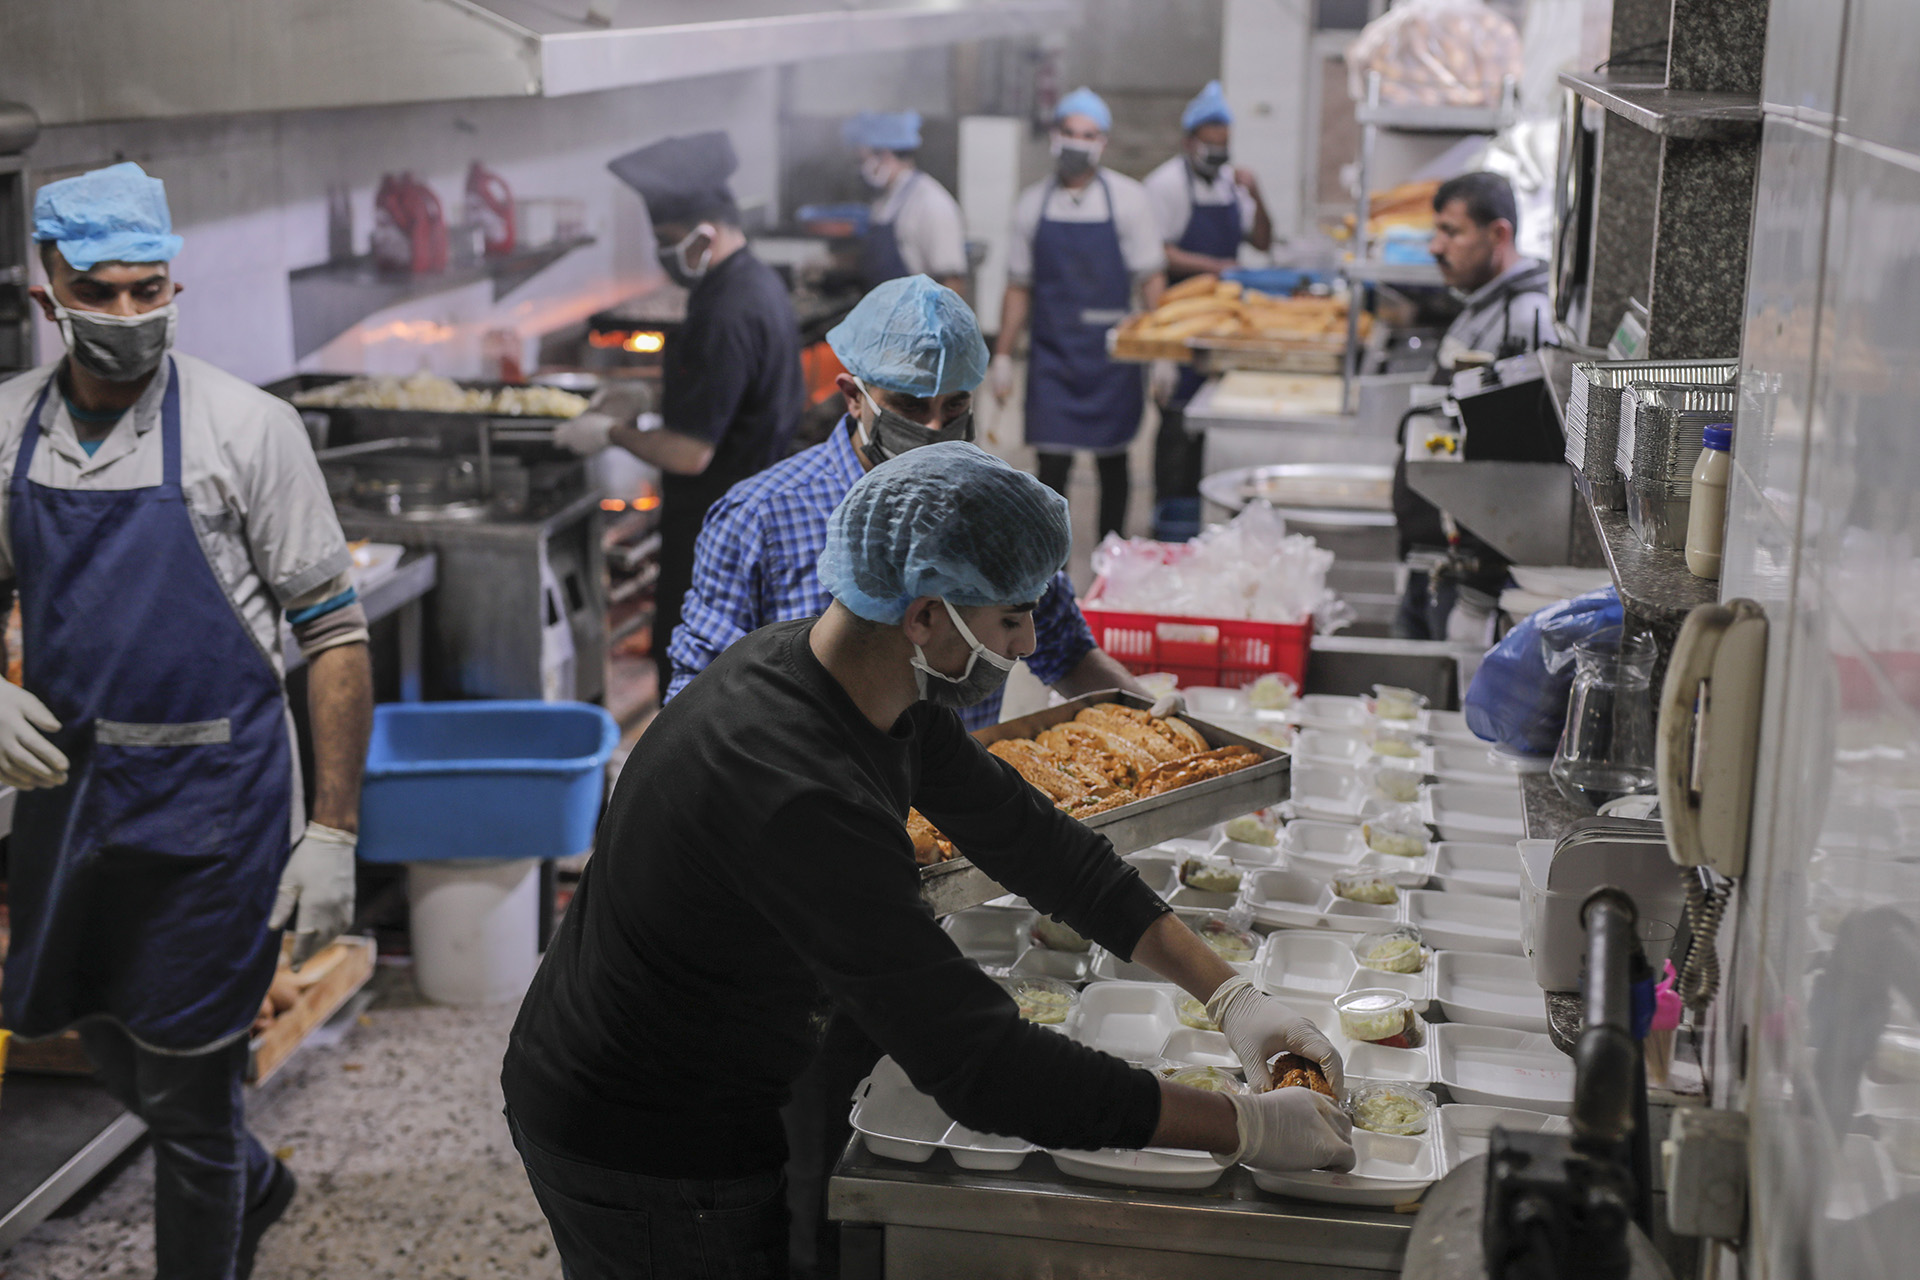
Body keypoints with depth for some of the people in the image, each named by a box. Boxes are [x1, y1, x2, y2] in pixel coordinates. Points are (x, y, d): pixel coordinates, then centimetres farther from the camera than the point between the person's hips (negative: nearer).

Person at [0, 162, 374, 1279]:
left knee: (188, 1091, 2)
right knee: (105, 1034, 22)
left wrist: (334, 834, -13)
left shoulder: (247, 428, -12)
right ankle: (255, 1185, 50)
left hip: (211, 802, -5)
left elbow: (335, 634, -10)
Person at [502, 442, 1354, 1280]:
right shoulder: (804, 801, -36)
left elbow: (1027, 836, 4)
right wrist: (1248, 1129, -27)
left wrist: (1228, 994, -2)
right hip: (645, 1158, -9)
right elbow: (981, 1067, -35)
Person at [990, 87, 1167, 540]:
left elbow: (1152, 281, -2)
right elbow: (1019, 288, 10)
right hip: (1052, 355, 1)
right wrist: (1002, 357, 7)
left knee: (1112, 460, 9)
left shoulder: (1127, 198, -1)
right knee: (1052, 464, -5)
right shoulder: (1033, 203, 5)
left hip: (1110, 355, -1)